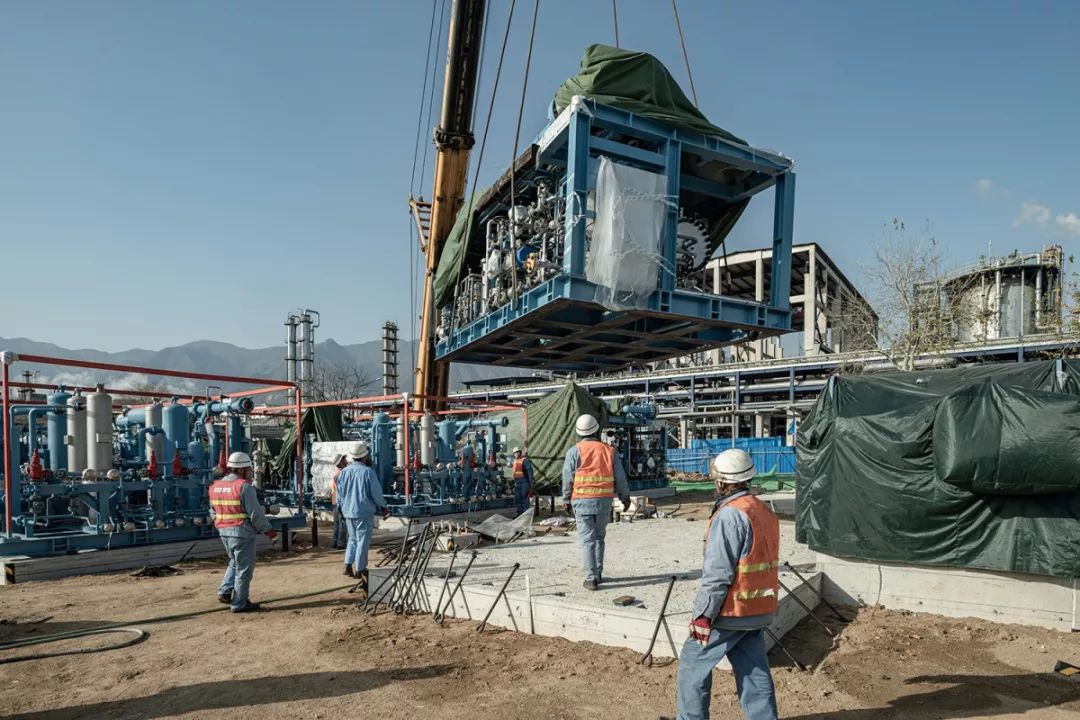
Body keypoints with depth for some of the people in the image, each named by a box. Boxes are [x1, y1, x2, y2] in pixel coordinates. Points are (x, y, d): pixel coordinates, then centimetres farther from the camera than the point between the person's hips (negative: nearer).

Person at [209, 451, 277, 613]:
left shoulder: (215, 486, 7)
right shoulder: (244, 486, -16)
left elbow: (213, 512, 14)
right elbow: (255, 513, -17)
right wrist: (267, 530, -6)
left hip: (223, 531, 7)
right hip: (241, 532, -7)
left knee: (235, 562, 27)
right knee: (244, 568, 5)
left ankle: (225, 591, 17)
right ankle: (239, 604, 11)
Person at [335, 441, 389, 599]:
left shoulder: (344, 472, 1)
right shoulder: (368, 472, -16)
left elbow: (339, 494, 9)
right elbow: (376, 493, -12)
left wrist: (341, 509, 24)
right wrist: (383, 507, 5)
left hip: (348, 512, 5)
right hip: (364, 512, -5)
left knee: (353, 538, 21)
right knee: (363, 541, 4)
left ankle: (348, 565, 14)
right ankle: (359, 569, 9)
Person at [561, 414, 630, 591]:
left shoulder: (574, 451, -5)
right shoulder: (608, 450, 2)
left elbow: (568, 478, -4)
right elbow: (620, 477, 6)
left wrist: (566, 500, 9)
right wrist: (625, 497, 19)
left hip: (582, 501, -2)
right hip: (604, 501, 2)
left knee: (587, 540, 2)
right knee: (599, 538, 17)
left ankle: (591, 578, -2)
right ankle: (598, 574, 22)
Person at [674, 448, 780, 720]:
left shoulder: (730, 515, -20)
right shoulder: (765, 511, 9)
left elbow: (717, 573, -22)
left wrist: (703, 614, -16)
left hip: (730, 612, -8)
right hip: (759, 611, 8)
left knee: (694, 663, 9)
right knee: (755, 673, 13)